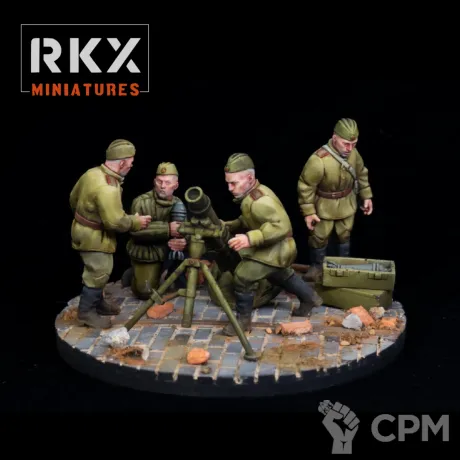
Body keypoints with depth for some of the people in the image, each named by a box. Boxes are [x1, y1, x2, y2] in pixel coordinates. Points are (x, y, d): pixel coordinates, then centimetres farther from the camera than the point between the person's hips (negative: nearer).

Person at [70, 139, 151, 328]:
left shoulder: (92, 173, -4)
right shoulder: (107, 189, -32)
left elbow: (74, 198, 10)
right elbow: (115, 221, -28)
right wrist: (136, 222, -12)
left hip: (83, 230, 10)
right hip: (94, 236, -10)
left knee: (99, 271, 22)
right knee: (98, 273, 1)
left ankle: (98, 303, 37)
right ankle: (87, 311, 13)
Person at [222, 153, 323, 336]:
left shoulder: (259, 201, -31)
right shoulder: (252, 194, 0)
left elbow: (282, 226, -40)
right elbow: (248, 221, 14)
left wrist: (250, 238, -46)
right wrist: (228, 226, -1)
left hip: (277, 249, -11)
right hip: (276, 248, 11)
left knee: (243, 275, -15)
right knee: (280, 275, 33)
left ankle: (243, 320, 1)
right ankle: (310, 299, 52)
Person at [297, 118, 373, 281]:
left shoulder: (353, 153, -17)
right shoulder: (318, 160, -35)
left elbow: (362, 174, 3)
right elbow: (305, 186, -24)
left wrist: (367, 196, 7)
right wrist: (308, 212, -19)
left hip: (347, 203, 4)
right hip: (324, 205, -4)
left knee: (345, 235, 22)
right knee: (319, 237, 14)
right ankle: (316, 266, 38)